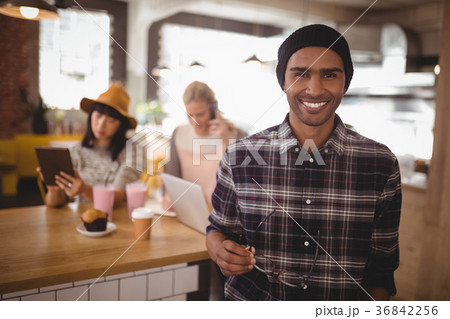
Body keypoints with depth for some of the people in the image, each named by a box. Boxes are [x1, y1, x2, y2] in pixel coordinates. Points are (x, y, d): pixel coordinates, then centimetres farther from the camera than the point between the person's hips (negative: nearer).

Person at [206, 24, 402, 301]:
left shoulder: (381, 164, -11)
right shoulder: (240, 157, -13)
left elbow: (382, 263, -3)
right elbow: (219, 228, -1)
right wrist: (221, 249, -21)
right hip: (250, 300, 0)